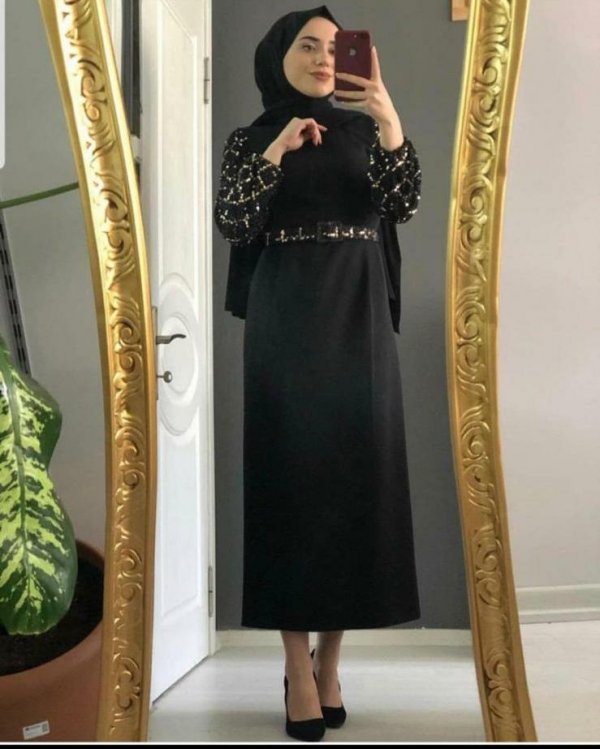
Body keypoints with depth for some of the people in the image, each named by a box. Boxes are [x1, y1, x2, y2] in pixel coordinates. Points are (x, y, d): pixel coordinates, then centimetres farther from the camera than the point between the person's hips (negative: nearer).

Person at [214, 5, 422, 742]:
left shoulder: (363, 130, 13)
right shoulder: (249, 139, 9)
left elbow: (403, 206, -4)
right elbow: (230, 222, -6)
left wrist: (389, 118, -15)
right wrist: (275, 152, -16)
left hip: (358, 312, 2)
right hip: (286, 316, -2)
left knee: (356, 470, -1)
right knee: (292, 469, -6)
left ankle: (330, 660, 10)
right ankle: (299, 669, -1)